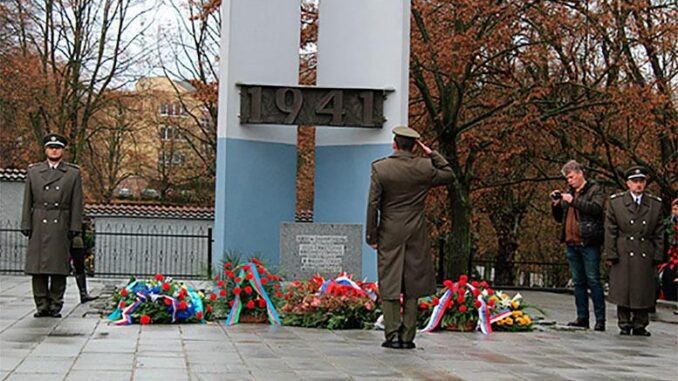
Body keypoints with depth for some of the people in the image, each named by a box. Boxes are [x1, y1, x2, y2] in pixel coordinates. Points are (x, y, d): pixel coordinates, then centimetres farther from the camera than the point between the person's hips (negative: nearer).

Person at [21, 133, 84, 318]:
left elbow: (77, 203, 6)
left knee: (59, 268, -1)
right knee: (38, 267, -1)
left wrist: (75, 227, -2)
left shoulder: (73, 173, 9)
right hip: (39, 226, 1)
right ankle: (42, 305, 6)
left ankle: (55, 305, 6)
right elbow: (27, 201, 10)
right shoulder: (33, 171, 12)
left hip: (61, 226, -1)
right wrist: (26, 225, 3)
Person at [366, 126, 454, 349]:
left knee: (389, 287, 5)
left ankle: (393, 335, -1)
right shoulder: (424, 168, -3)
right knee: (412, 289, 7)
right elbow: (449, 175, 16)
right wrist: (431, 154, 10)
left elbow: (373, 204, -7)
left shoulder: (380, 168, -7)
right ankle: (407, 337, 7)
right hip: (416, 236, 1)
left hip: (389, 235, -1)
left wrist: (371, 237, 0)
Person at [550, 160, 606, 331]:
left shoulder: (595, 189, 0)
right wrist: (555, 204, 4)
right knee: (578, 282, 9)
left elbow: (596, 208, -18)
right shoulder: (568, 193, 18)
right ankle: (582, 317, 14)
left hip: (589, 244, -6)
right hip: (572, 244, 6)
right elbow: (559, 218, 22)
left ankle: (600, 319, -3)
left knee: (593, 281, -6)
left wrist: (573, 201, -19)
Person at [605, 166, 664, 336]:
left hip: (645, 257, 1)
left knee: (643, 292, 4)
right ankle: (624, 325, 13)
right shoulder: (615, 202, 4)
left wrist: (657, 256, 3)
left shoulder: (656, 204, 8)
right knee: (623, 291, 2)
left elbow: (659, 233, 10)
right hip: (623, 255, -1)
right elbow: (610, 231, 2)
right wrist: (611, 255, -4)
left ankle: (640, 325, 14)